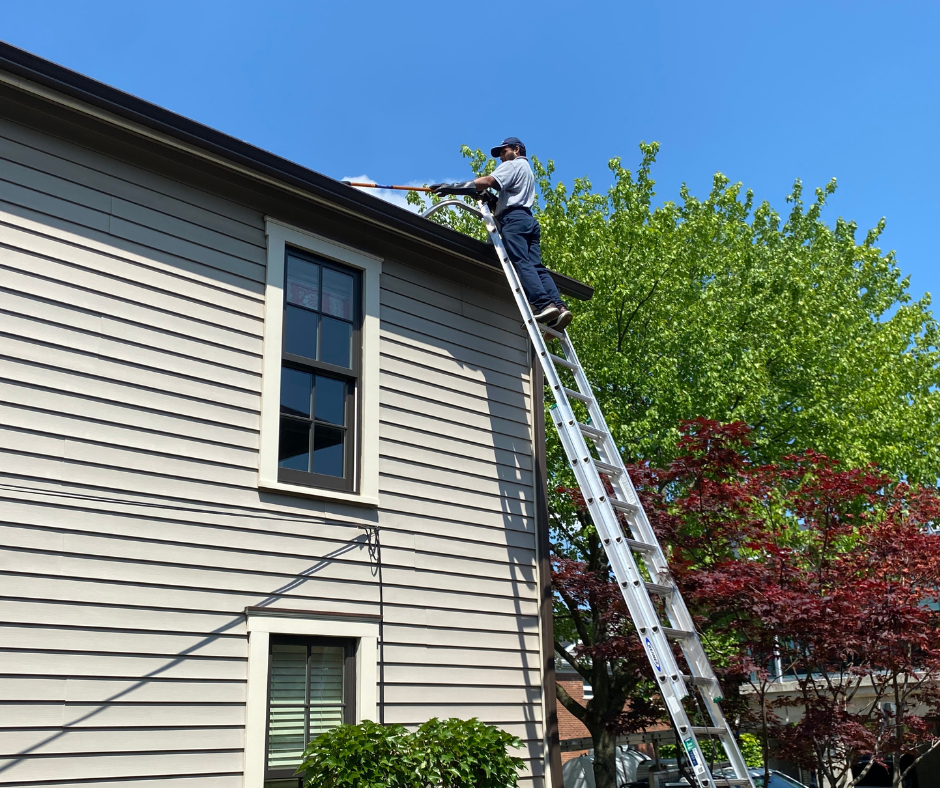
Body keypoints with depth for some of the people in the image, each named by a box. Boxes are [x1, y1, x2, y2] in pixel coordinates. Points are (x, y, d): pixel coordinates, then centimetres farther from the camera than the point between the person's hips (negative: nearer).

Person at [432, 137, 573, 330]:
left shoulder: (512, 165, 7)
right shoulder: (528, 170, 37)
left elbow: (487, 181, -10)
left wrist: (453, 187, -12)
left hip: (514, 218, -8)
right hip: (529, 220, 8)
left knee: (521, 263, -20)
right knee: (536, 265, -5)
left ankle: (543, 304, -36)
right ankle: (559, 306, -22)